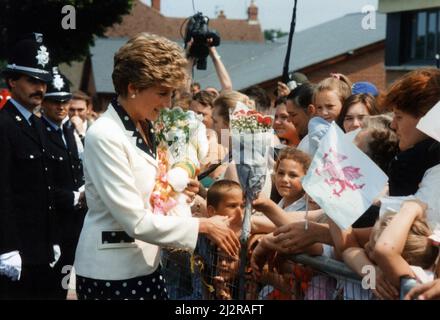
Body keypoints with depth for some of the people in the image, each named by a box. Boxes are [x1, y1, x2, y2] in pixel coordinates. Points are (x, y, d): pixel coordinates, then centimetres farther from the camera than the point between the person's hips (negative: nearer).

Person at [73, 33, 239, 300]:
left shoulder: (143, 129, 8)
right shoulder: (105, 136, -18)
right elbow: (136, 221, -22)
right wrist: (204, 225, -19)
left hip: (145, 265, 8)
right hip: (111, 273, -8)